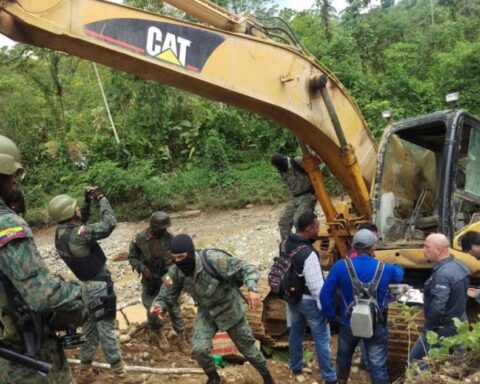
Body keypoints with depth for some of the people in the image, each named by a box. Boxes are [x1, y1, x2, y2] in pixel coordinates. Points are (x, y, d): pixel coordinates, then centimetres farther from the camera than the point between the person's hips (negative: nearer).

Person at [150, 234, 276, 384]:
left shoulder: (213, 259, -34)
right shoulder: (175, 272, -20)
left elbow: (245, 268, -29)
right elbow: (165, 296, -11)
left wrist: (252, 289, -46)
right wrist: (158, 305, -36)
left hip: (230, 309, -3)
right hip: (206, 312, 3)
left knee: (247, 347, 12)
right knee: (199, 349, -17)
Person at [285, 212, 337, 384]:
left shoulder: (285, 244, -5)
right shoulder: (308, 253, -31)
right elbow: (316, 285, -27)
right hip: (309, 300, -8)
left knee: (296, 331, 24)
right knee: (322, 339, 6)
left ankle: (295, 367, 40)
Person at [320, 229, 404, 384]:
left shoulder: (340, 266, -17)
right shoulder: (385, 269, -13)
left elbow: (325, 294, -14)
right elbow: (399, 275, 12)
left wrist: (330, 316, 3)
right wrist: (398, 267, 36)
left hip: (349, 324, 1)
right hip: (376, 326, -1)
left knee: (344, 356, 28)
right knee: (378, 367, 11)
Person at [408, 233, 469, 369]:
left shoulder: (443, 274, -28)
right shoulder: (458, 266, 3)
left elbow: (437, 307, -31)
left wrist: (428, 326, -16)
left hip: (443, 330, -9)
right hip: (459, 325, 9)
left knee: (415, 359, 2)